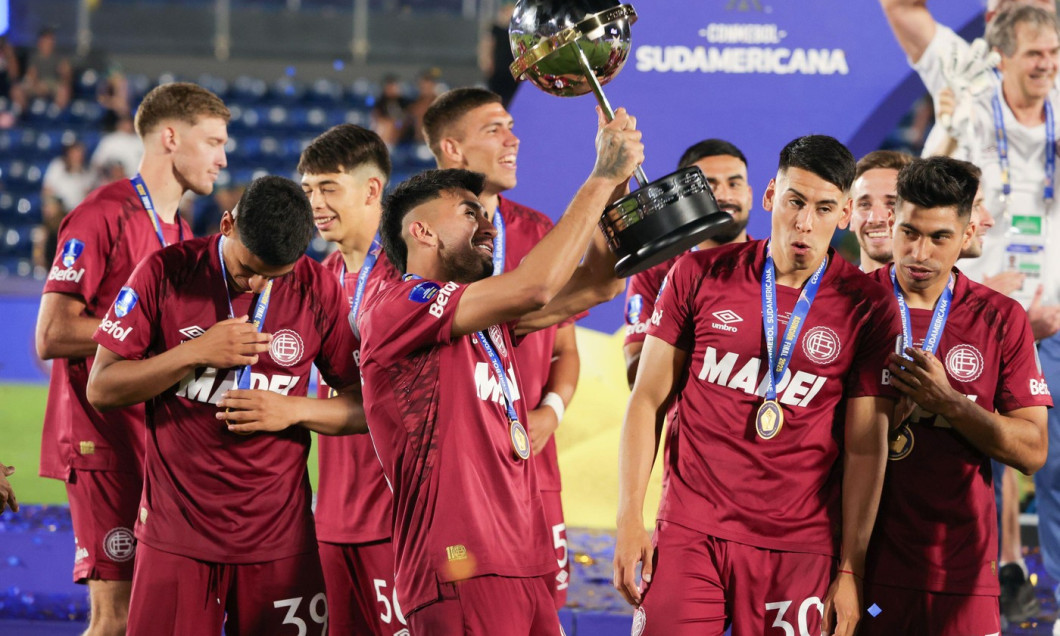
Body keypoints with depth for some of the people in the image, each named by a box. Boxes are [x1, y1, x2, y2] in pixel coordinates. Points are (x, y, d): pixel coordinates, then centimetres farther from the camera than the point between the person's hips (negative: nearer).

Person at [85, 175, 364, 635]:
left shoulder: (318, 290, 1)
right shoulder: (165, 273, -2)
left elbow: (367, 407, 4)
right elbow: (100, 389, -4)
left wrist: (293, 411, -13)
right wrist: (196, 353, -14)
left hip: (278, 540, 1)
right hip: (175, 535, -1)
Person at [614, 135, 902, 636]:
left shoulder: (869, 309, 1)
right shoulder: (699, 275, 4)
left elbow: (866, 448, 1)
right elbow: (648, 400, 7)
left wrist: (850, 570, -2)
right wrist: (629, 519, 0)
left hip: (798, 549, -1)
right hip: (689, 534, 1)